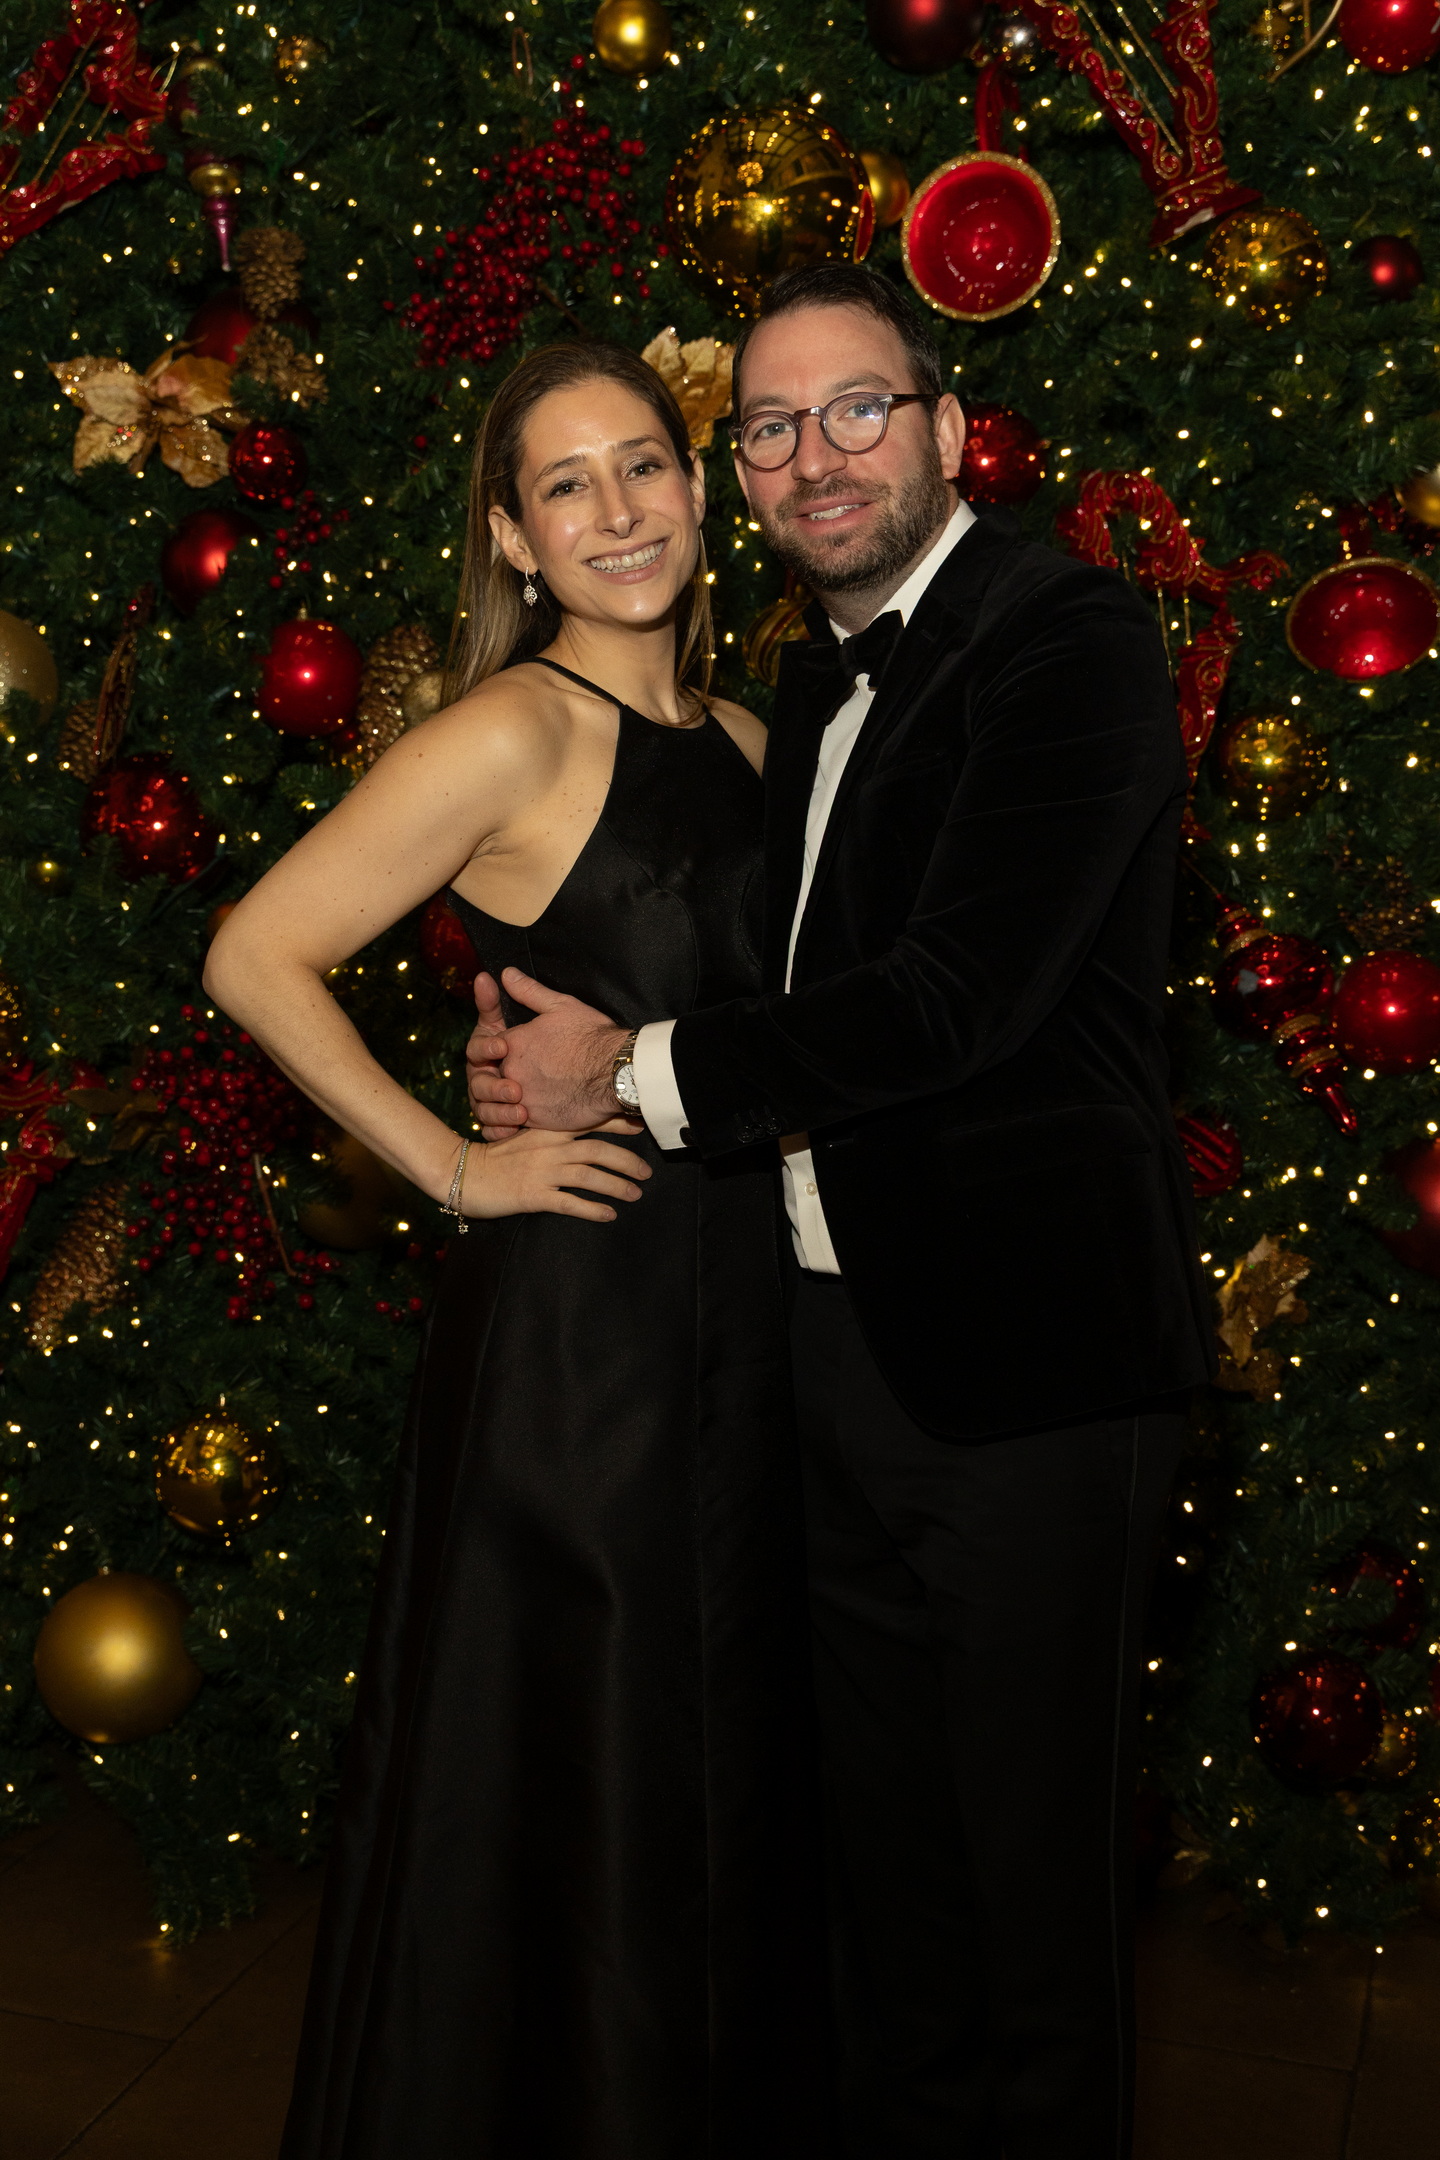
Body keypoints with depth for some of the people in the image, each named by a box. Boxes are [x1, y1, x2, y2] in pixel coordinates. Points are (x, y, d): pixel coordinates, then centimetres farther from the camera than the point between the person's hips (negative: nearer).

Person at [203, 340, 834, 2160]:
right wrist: (454, 1169, -12)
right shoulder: (518, 732, -11)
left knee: (727, 1766, 18)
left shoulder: (742, 741, 10)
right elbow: (257, 957, -13)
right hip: (568, 1330, -7)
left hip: (741, 1323, 7)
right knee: (564, 1791, 6)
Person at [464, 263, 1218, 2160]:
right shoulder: (822, 671, 16)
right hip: (848, 1345, 8)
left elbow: (963, 993, -22)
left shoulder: (1067, 637, -12)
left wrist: (637, 1070, -13)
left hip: (1026, 1359, -8)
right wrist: (567, 1044, 1)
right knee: (887, 1850, 20)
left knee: (1033, 1874, 7)